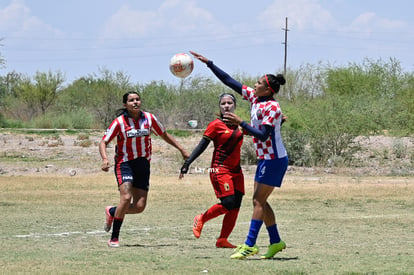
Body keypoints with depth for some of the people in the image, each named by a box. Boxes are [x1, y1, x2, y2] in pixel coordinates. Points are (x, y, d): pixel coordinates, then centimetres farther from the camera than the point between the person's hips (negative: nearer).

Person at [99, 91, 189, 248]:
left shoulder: (149, 118, 1)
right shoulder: (120, 121, -9)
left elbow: (164, 135, 17)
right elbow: (103, 142, -7)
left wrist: (181, 150, 16)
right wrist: (105, 159, -26)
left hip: (143, 164, 4)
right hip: (124, 163, -4)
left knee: (140, 206, -4)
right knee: (126, 198, -24)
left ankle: (112, 212, 26)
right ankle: (114, 237, -13)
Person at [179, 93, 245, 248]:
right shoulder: (216, 125, -6)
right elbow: (202, 146, -7)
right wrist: (187, 164, -14)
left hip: (236, 170, 6)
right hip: (220, 170, -6)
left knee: (235, 206, -2)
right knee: (229, 203, -16)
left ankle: (222, 240, 5)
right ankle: (201, 219, 8)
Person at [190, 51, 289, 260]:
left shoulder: (272, 108, -19)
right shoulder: (254, 97, 5)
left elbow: (263, 135, -25)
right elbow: (229, 81, 9)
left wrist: (240, 123, -26)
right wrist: (208, 63, 7)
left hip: (274, 160, -9)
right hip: (265, 159, 9)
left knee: (258, 201, -9)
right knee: (260, 201, 10)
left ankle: (249, 245, -10)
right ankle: (275, 242, 16)